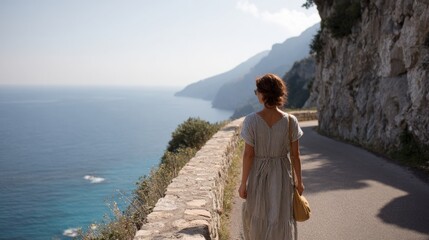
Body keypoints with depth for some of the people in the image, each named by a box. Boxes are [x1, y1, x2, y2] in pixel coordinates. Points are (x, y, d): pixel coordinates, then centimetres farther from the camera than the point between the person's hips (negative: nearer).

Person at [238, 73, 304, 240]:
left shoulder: (251, 120, -17)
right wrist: (299, 181, 9)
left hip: (258, 175, -1)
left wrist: (243, 183, -3)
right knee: (282, 221, 15)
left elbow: (248, 154, -13)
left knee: (256, 216, 23)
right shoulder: (290, 121, -11)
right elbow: (295, 155, -5)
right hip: (282, 176, 1)